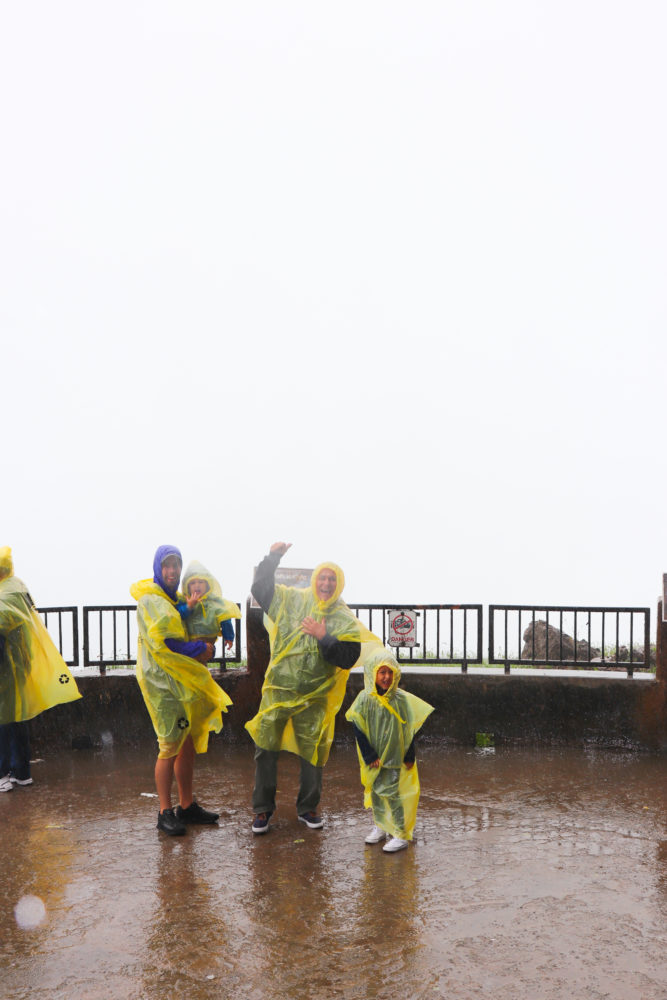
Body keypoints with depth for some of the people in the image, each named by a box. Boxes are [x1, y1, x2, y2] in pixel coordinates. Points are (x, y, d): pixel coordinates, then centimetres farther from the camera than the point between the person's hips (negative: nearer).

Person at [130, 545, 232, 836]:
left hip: (186, 680, 8)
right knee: (170, 747, -8)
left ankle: (187, 806, 21)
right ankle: (165, 814, 2)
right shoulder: (150, 600, -8)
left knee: (189, 744, 11)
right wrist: (199, 649, -14)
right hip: (162, 681, -8)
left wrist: (206, 647, 4)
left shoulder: (177, 599, 17)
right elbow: (160, 642, -18)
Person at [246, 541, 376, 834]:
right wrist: (272, 558, -4)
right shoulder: (291, 599, 3)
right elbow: (260, 589, 5)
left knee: (313, 754, 8)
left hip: (314, 697, 0)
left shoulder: (345, 620, 0)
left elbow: (349, 658, -7)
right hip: (278, 689, 0)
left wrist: (323, 637, -17)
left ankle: (307, 808, 28)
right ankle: (262, 808, 17)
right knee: (266, 749, 1)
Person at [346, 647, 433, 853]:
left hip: (396, 758, -2)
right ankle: (380, 826, 34)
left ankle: (401, 834, 8)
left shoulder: (402, 699, -10)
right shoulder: (365, 699, -10)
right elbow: (359, 729, -6)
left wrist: (409, 757, -3)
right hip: (374, 759, 2)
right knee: (375, 791, 15)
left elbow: (410, 729, -3)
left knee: (393, 792, -3)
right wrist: (369, 756, -8)